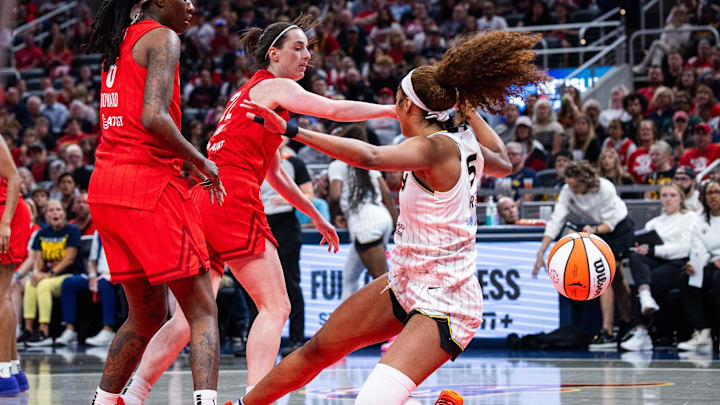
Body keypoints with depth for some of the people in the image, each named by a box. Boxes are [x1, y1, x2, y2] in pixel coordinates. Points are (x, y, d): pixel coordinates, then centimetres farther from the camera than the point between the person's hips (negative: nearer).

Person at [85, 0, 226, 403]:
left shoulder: (121, 42, 20)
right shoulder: (162, 38, -5)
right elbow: (154, 117, -19)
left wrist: (186, 163, 18)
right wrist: (201, 162, -7)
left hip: (105, 184, 8)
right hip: (149, 181, -8)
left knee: (147, 315, 18)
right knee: (203, 311, -7)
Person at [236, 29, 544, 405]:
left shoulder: (435, 147, -20)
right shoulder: (466, 146, 5)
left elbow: (370, 156, -37)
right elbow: (503, 163, 27)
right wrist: (468, 110, 30)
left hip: (444, 307, -10)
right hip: (405, 286, 10)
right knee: (318, 349, 18)